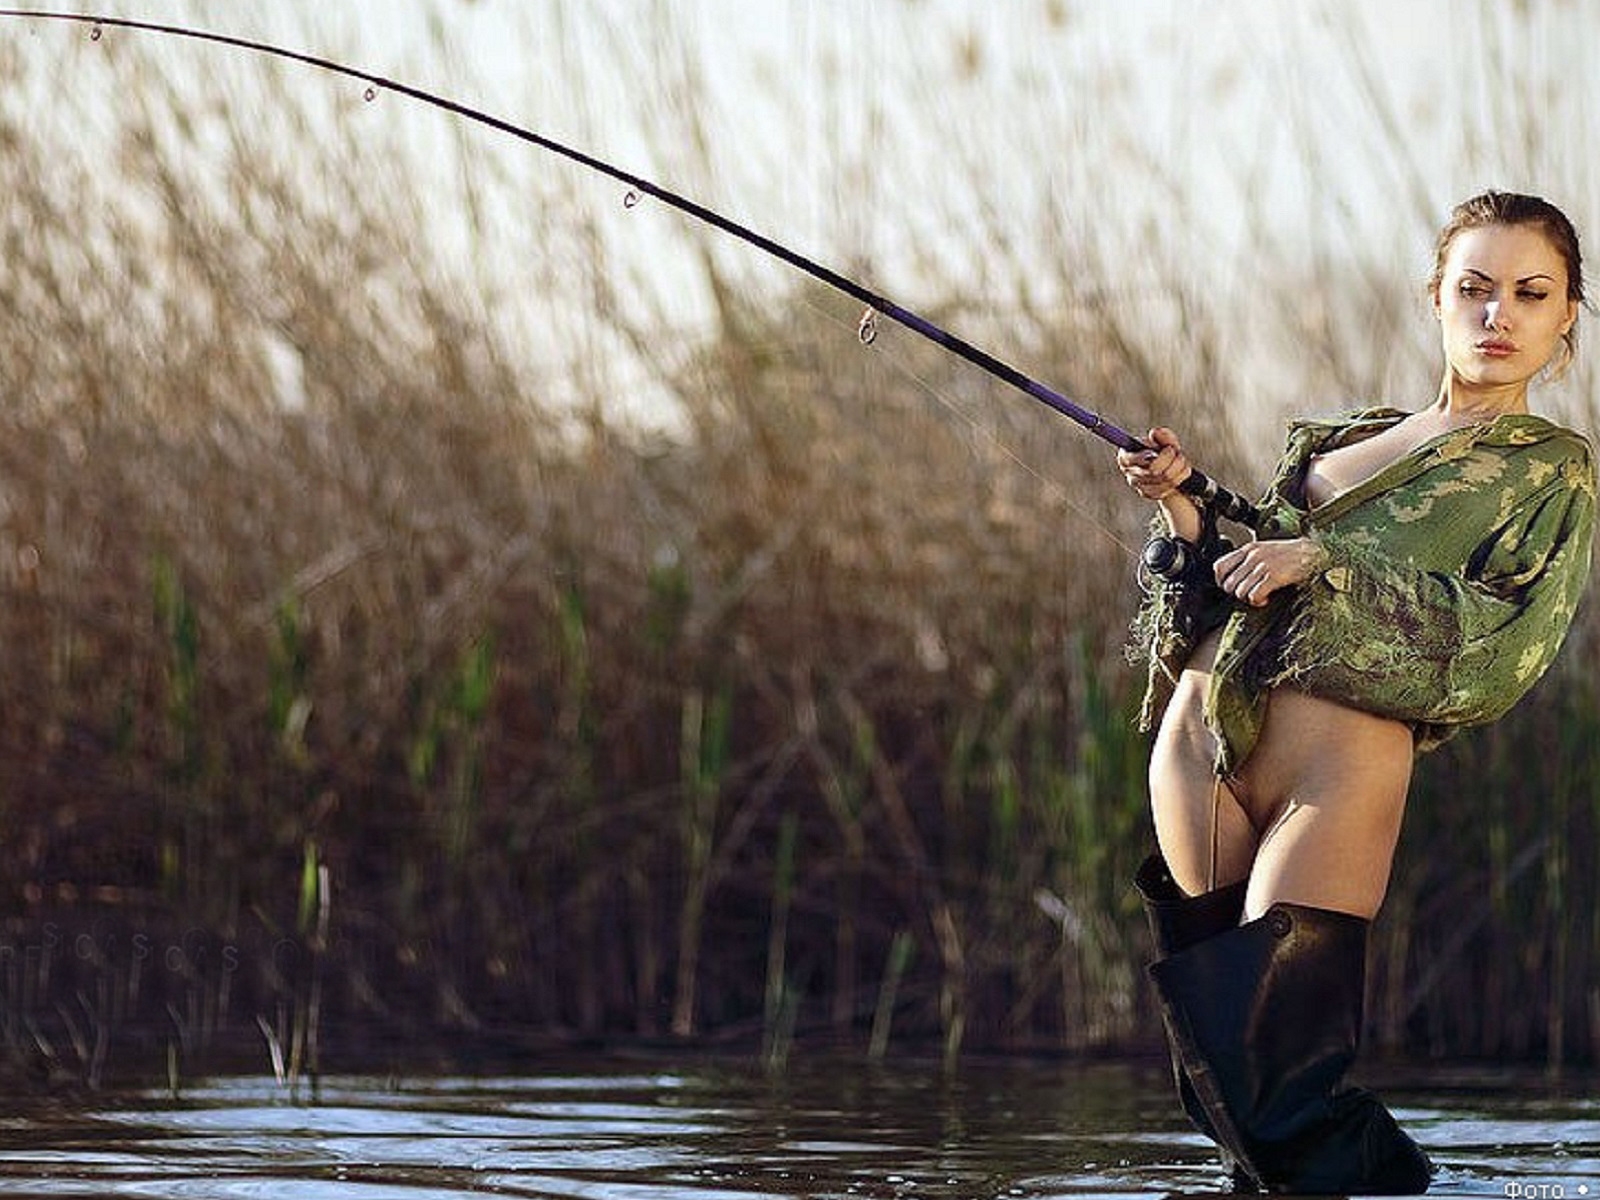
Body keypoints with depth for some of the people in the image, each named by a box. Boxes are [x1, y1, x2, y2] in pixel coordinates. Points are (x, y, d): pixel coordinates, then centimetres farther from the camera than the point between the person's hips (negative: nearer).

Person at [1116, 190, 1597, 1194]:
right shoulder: (1342, 438, 21)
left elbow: (1502, 652, -10)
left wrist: (1325, 566, -14)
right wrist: (1181, 509, 3)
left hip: (1340, 762, -6)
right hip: (1201, 739, 6)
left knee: (1279, 1089, -14)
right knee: (1216, 1072, 7)